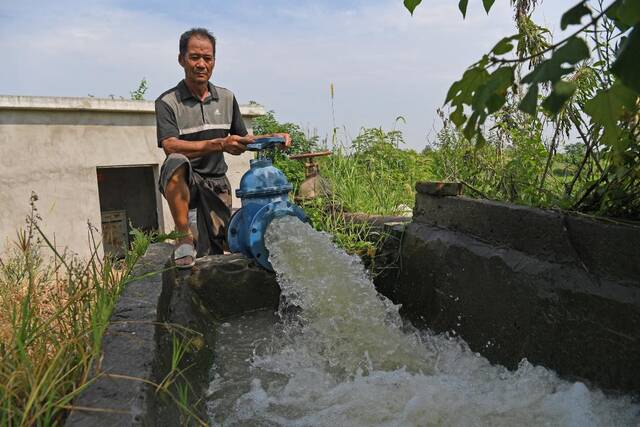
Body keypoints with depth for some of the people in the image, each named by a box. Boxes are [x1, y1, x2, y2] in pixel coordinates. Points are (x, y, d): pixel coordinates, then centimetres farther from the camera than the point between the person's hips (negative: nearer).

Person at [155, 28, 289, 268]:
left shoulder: (226, 98, 10)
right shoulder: (167, 102, -7)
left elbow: (242, 140, 18)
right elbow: (170, 146, -23)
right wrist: (219, 144, -35)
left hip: (217, 184, 4)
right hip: (181, 184, -4)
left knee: (212, 254, 1)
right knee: (176, 162, -39)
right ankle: (184, 238, -26)